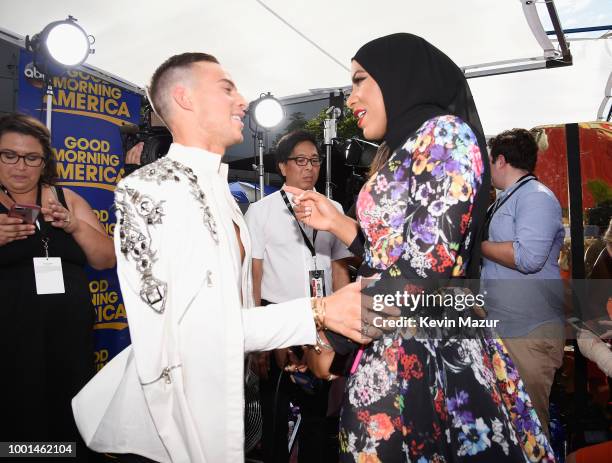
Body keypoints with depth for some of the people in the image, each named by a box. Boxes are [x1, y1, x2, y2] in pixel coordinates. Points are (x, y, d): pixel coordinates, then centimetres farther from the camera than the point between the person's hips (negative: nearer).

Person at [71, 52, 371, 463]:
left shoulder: (220, 190, 10)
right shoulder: (148, 188, -17)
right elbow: (192, 323, -23)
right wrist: (318, 313, -24)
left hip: (228, 388, 8)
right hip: (179, 395, -8)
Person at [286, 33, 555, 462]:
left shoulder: (444, 133, -10)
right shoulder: (403, 152, 16)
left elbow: (428, 267, -21)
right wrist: (337, 222, 11)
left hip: (430, 357, -9)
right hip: (391, 355, 9)